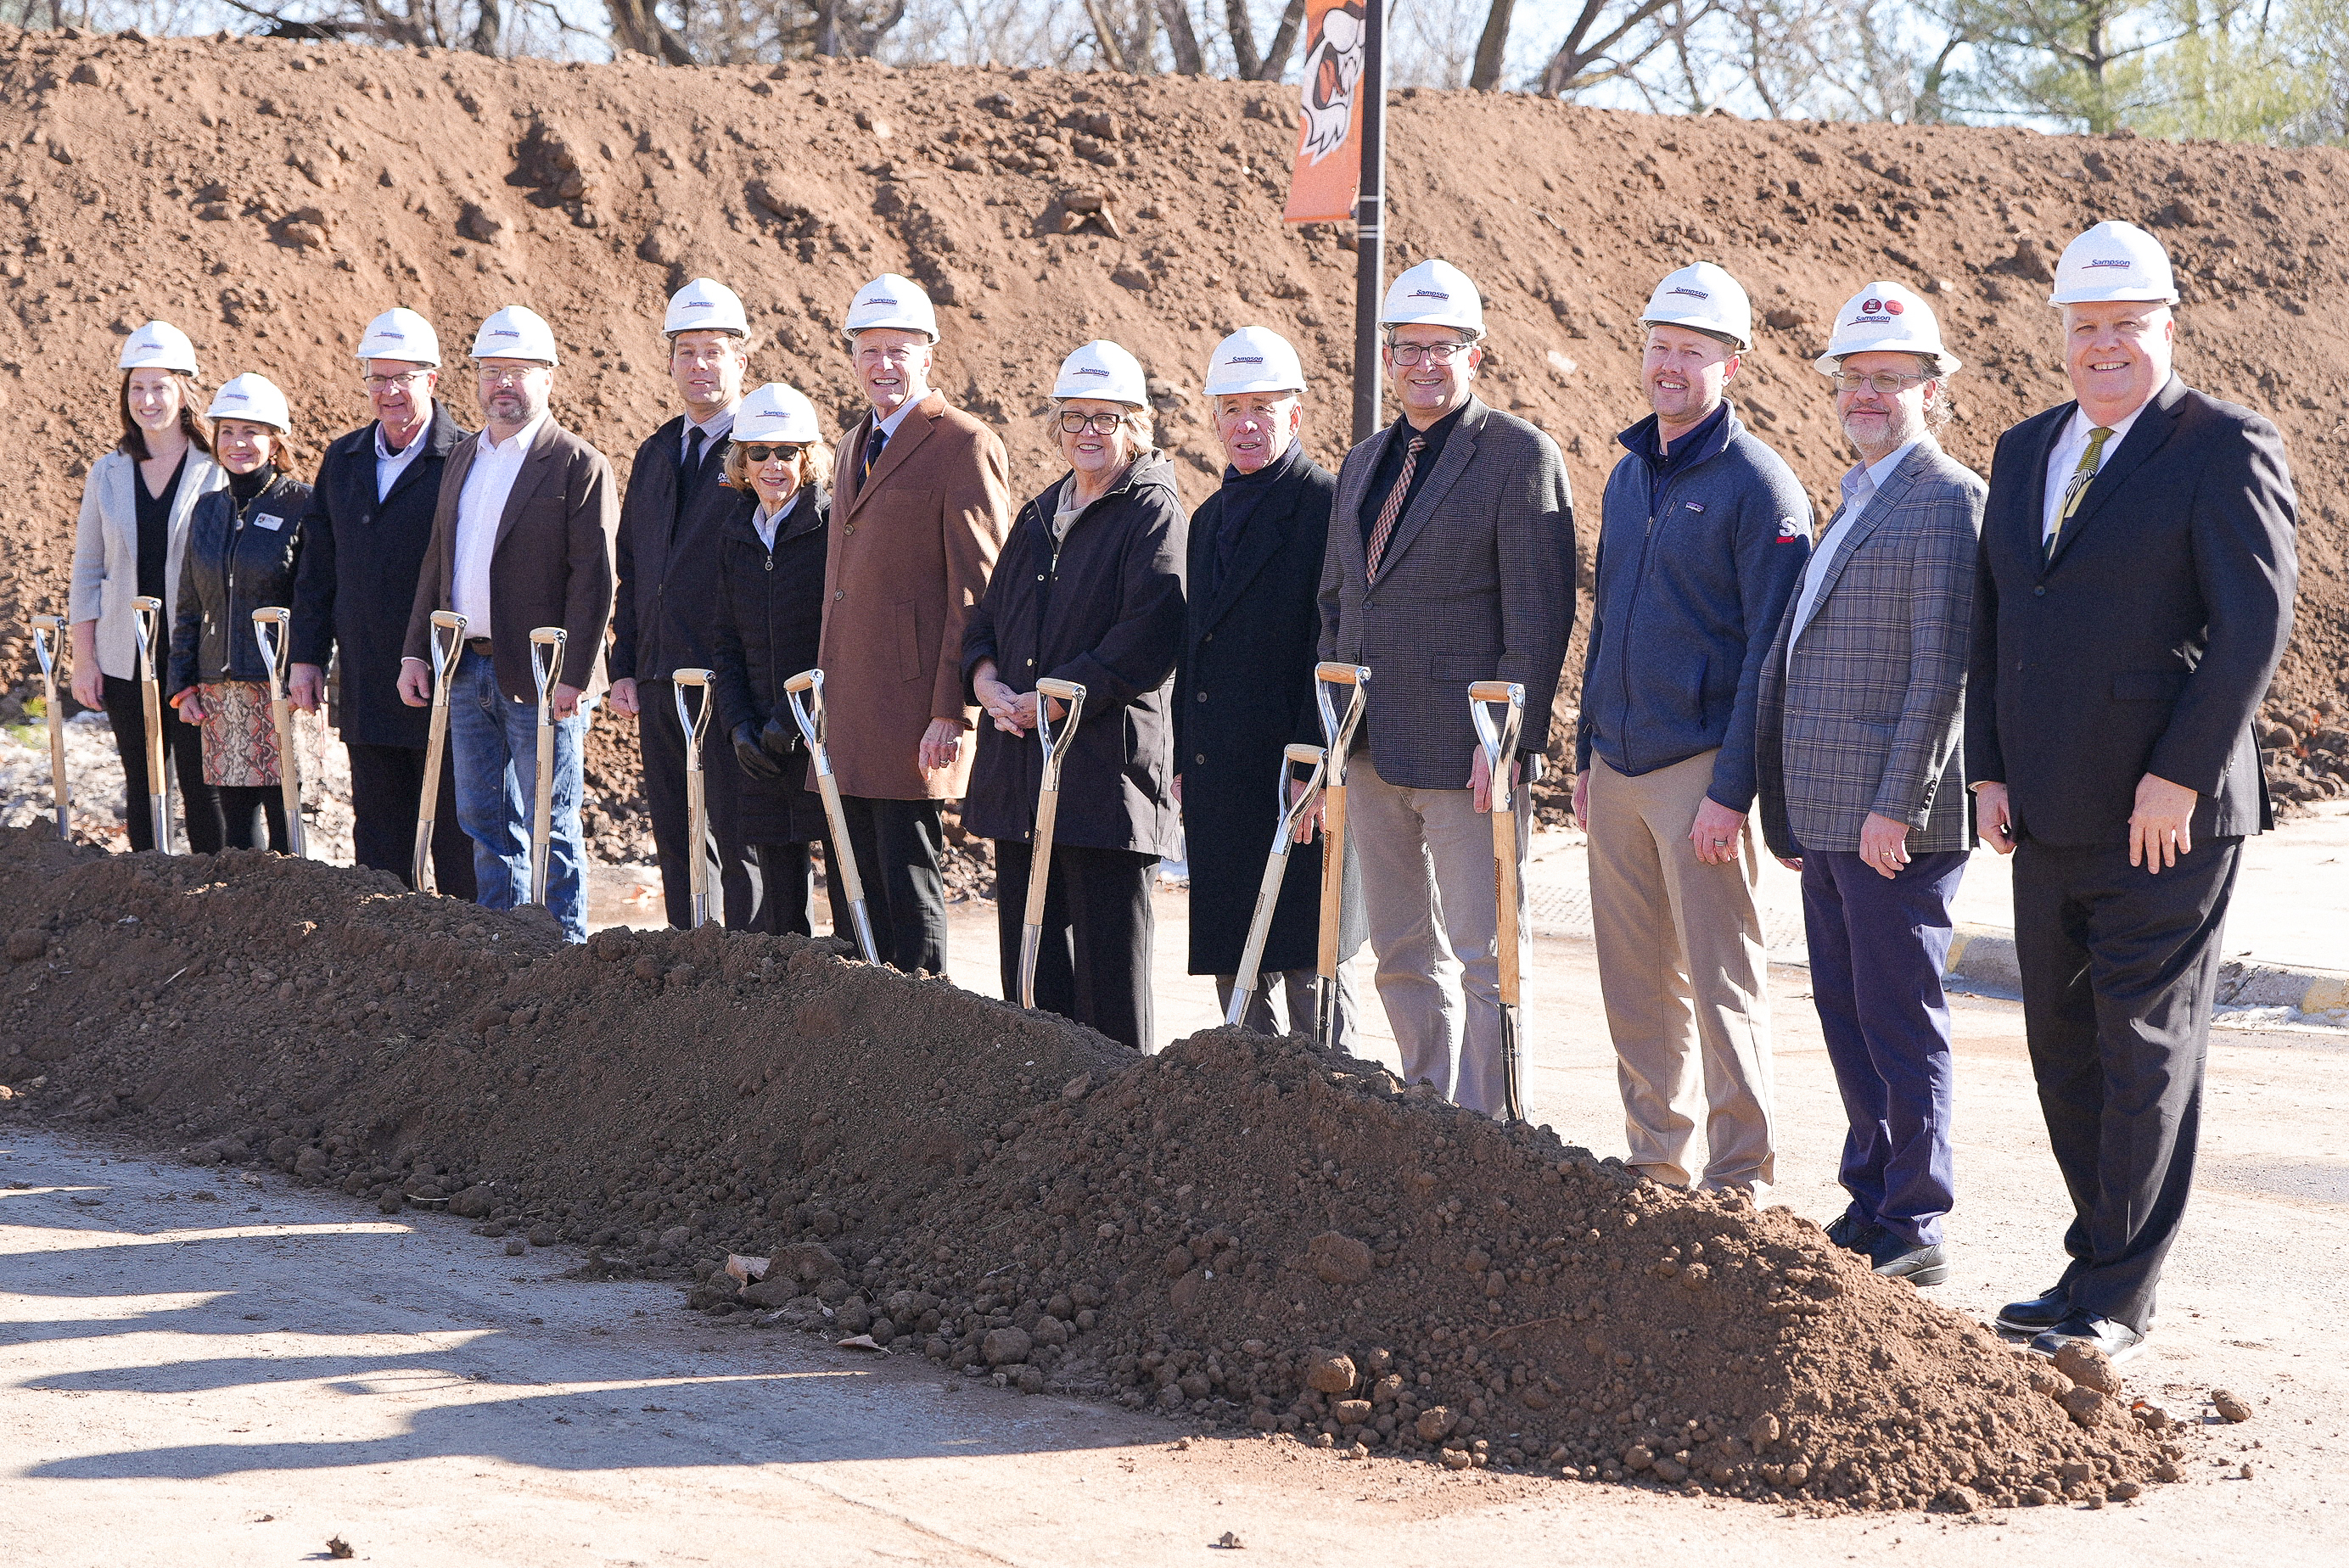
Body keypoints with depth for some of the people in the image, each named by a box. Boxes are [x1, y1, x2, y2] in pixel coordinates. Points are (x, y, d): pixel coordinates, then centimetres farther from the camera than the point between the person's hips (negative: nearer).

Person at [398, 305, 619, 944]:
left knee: (550, 828, 0)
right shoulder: (462, 458, 14)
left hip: (540, 680, -7)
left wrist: (573, 676, -18)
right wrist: (416, 651, 10)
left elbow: (595, 580, -12)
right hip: (465, 670, 7)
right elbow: (437, 562, 18)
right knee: (484, 823, 12)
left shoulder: (580, 465, -8)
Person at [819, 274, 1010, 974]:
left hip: (915, 710, -8)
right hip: (849, 707, 8)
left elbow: (978, 588, -12)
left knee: (909, 876, -6)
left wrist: (952, 711, -17)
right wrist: (828, 687, 19)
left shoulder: (965, 445, -8)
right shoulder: (855, 445, 19)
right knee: (860, 882, 10)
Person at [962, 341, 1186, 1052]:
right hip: (1021, 767, 7)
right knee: (1030, 960, 9)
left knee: (1108, 966, -4)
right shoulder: (1039, 515, 19)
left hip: (1109, 760, -7)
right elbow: (988, 615, 19)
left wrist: (1051, 698, -16)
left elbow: (1146, 643, -15)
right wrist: (987, 681, -3)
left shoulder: (1154, 514, -4)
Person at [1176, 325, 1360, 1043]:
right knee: (1234, 970, 10)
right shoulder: (1210, 519, 18)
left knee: (1308, 965, -5)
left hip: (1304, 778, -8)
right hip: (1219, 783, 8)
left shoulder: (1328, 506, -7)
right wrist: (1184, 763, 14)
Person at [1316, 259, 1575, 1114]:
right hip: (1371, 752, 7)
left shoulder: (1521, 454, -6)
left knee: (1483, 958, -5)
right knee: (1401, 957, 12)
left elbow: (1538, 611, -12)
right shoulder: (1362, 464, 16)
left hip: (1465, 750, -7)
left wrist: (1507, 740, -18)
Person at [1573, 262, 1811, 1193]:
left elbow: (1771, 652, -13)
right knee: (1635, 984, 11)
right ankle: (1656, 1166, 20)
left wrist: (1732, 790, -18)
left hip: (1699, 768, -7)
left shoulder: (1758, 485, -9)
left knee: (1721, 983, -4)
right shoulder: (1629, 473, 15)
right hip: (1618, 767, 7)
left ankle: (1742, 1179, 4)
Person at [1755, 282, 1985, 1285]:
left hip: (1895, 818, -9)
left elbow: (1942, 668, -17)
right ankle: (1869, 1206, 22)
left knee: (1897, 1021, -3)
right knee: (1844, 1011, 13)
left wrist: (1896, 804, -21)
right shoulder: (1856, 502, 19)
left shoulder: (1948, 499, -10)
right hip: (1828, 815, 9)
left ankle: (1912, 1232, 4)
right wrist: (1790, 812, 20)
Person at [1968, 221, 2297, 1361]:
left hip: (2165, 816, -7)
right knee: (2064, 1052, 12)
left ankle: (2117, 1305, 4)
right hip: (2047, 818, 7)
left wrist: (2178, 776, -17)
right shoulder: (2024, 452, 14)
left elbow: (2257, 624, -14)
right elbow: (1991, 623, 18)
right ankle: (2099, 1269, 23)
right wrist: (1986, 770, 9)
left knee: (2146, 1051, -2)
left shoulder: (2225, 449, -7)